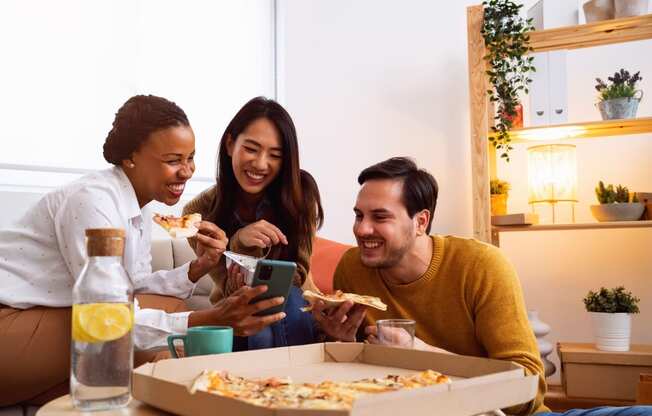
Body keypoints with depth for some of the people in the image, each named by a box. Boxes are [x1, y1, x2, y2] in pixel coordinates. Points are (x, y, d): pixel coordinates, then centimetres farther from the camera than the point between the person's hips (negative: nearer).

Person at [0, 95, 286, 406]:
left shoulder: (138, 205, 6)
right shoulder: (93, 200, -23)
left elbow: (132, 287, 5)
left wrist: (197, 268, -11)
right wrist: (206, 320, -37)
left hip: (49, 316, 9)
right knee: (165, 309, -17)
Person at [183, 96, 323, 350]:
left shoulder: (301, 194, -15)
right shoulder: (199, 212, -13)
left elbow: (298, 273, -10)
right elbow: (228, 290, -12)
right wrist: (239, 243, -32)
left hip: (293, 309, 1)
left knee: (285, 296, -31)